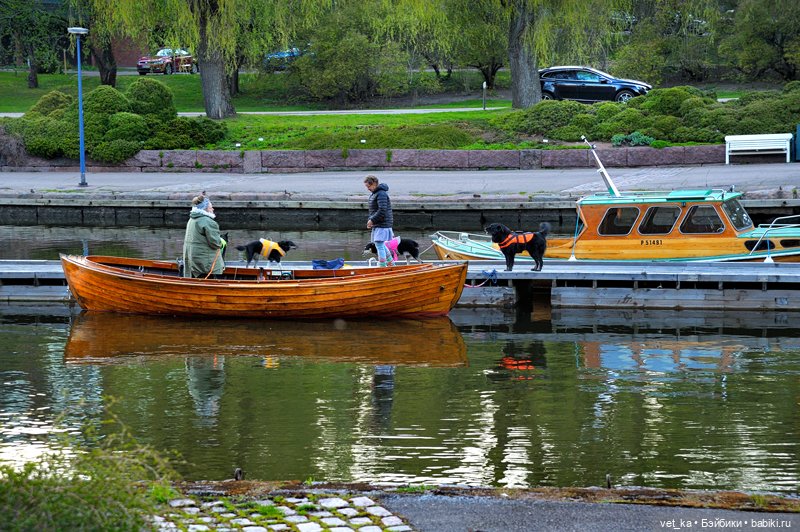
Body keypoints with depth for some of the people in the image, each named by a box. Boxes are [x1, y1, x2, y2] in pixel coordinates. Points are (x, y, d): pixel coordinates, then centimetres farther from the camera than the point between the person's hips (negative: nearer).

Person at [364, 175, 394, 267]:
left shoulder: (381, 194, -15)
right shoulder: (373, 194, 17)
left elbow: (382, 211, -24)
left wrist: (372, 220, -17)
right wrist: (370, 220, 9)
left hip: (382, 225, -11)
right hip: (377, 225, 11)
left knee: (379, 245, -11)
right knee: (381, 245, 18)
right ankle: (391, 264, 28)